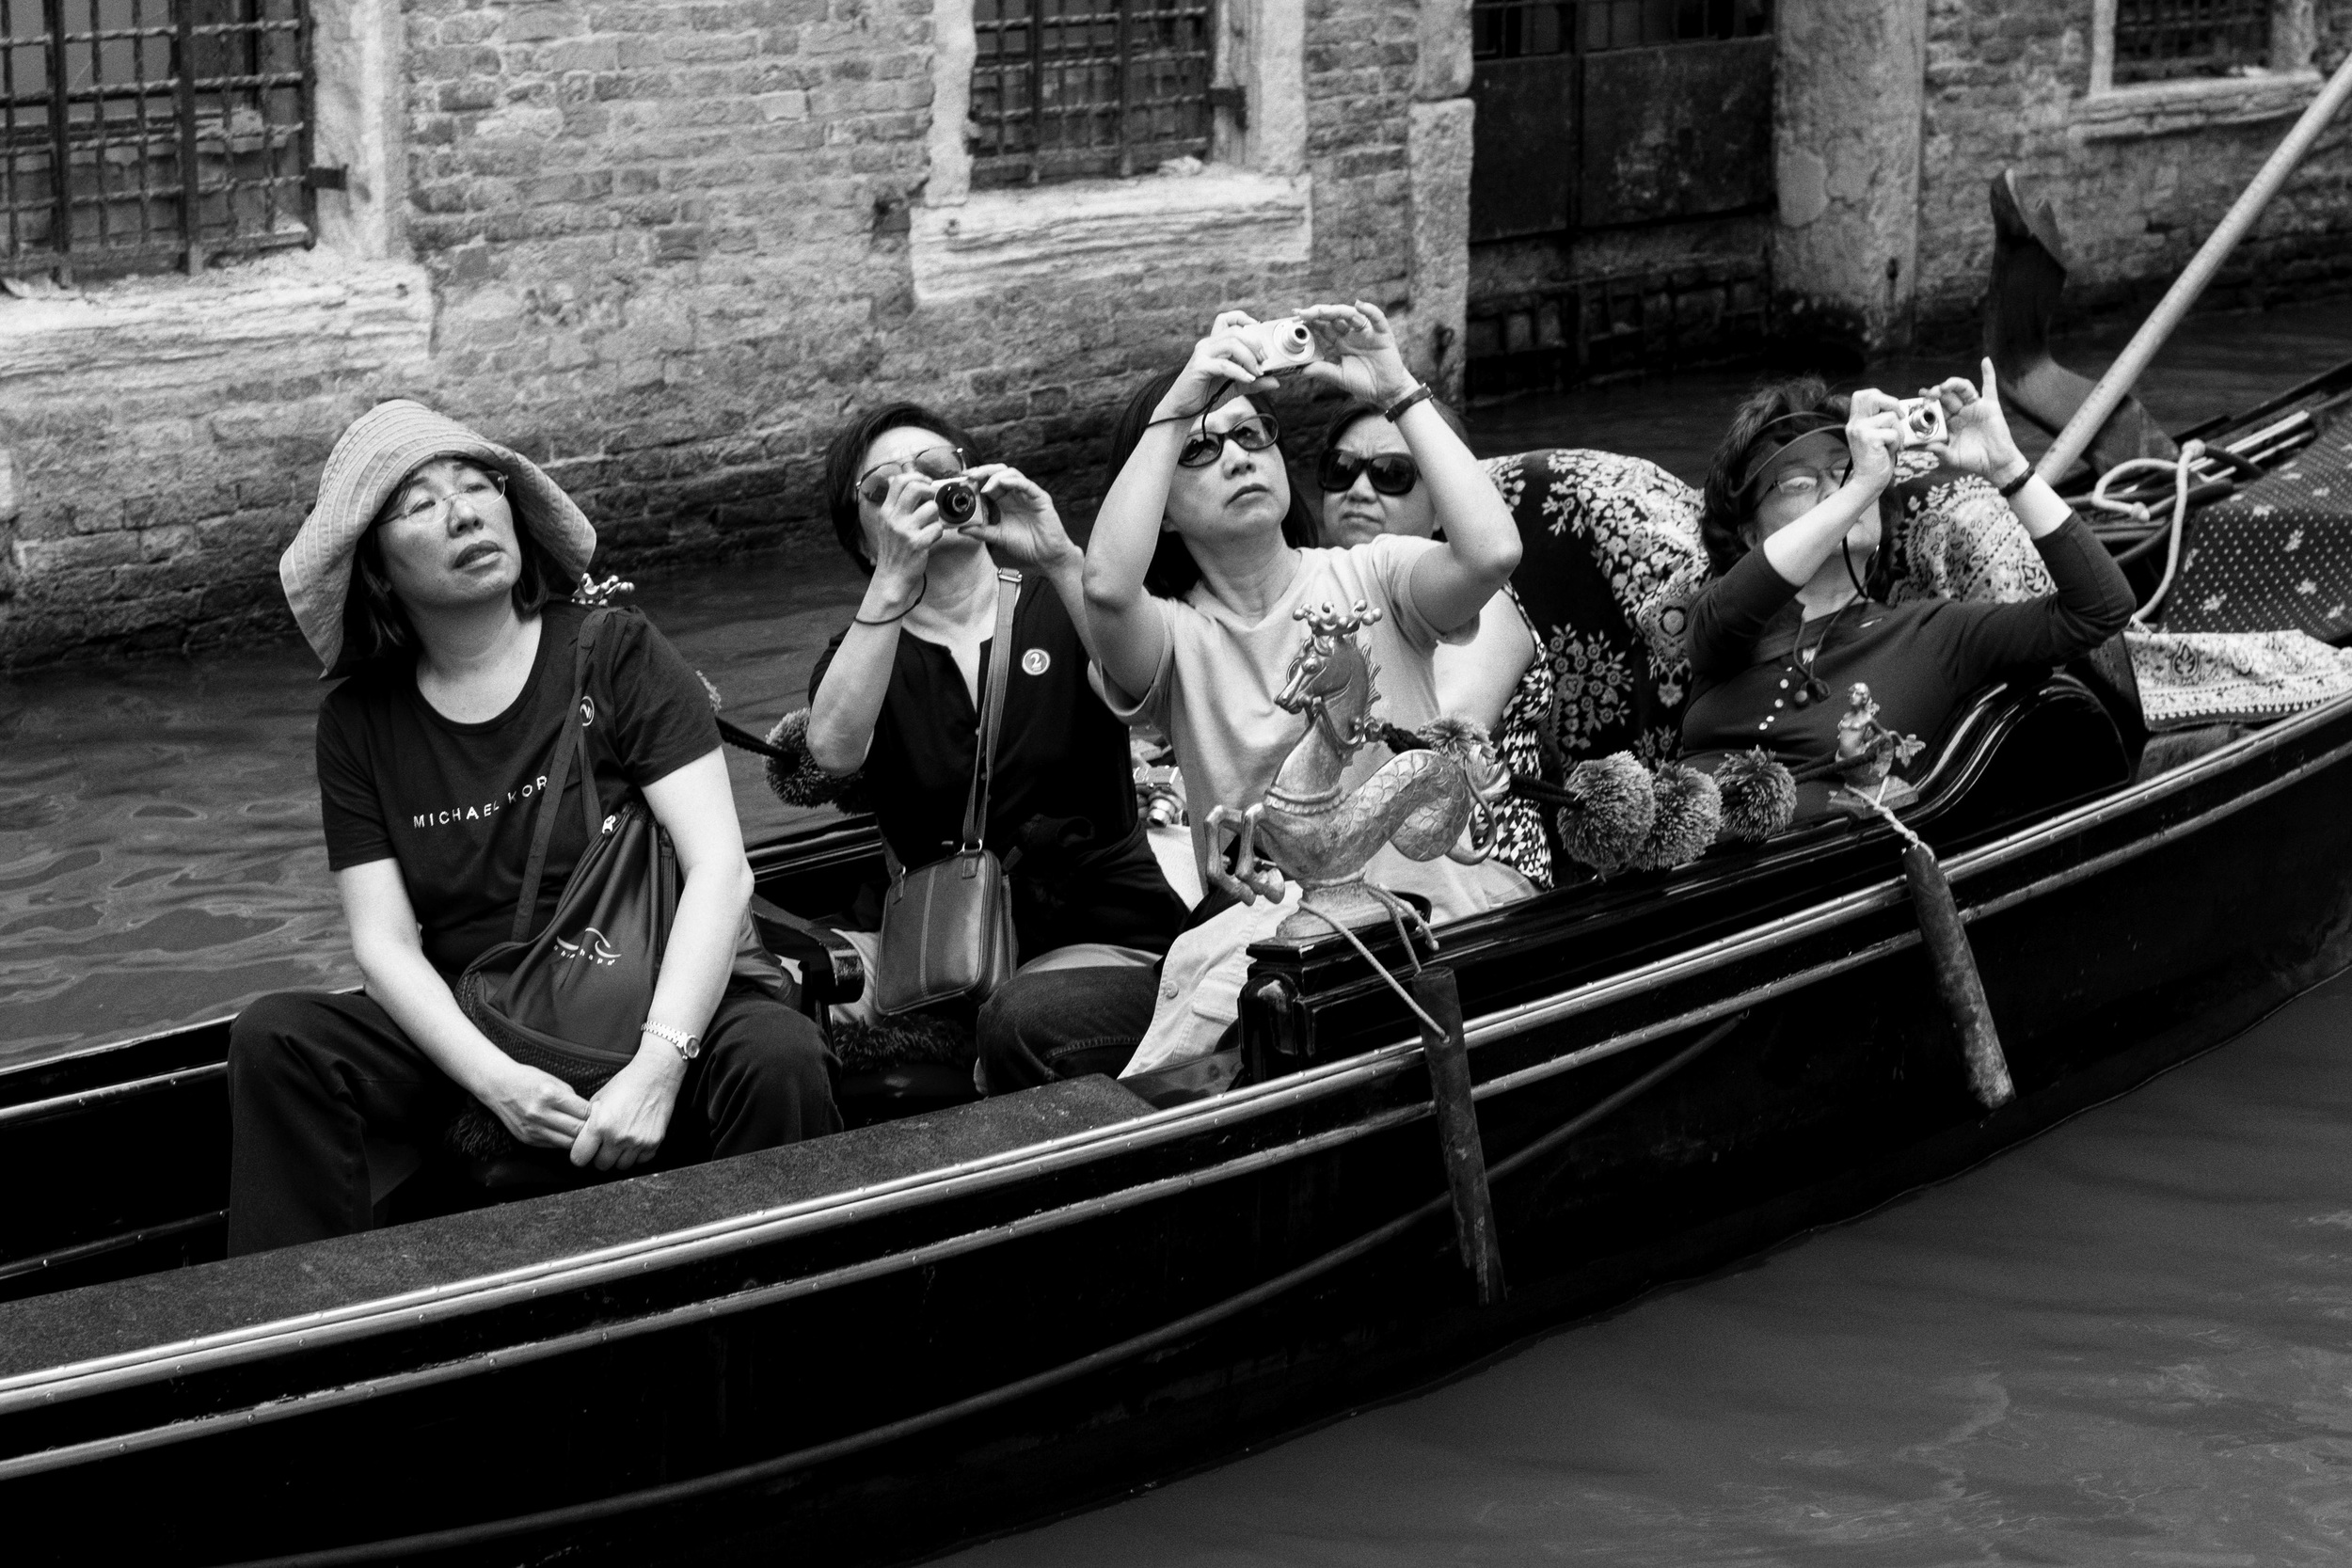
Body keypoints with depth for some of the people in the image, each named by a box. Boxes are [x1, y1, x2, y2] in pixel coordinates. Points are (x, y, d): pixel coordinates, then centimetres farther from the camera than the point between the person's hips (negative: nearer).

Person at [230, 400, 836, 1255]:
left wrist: (657, 1065, -27)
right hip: (465, 1033, 3)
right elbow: (384, 940, -2)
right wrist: (496, 1080, -22)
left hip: (647, 1007, -3)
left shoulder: (616, 654, -4)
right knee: (273, 1038, -21)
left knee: (778, 1056, -33)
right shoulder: (359, 721, 5)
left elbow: (720, 868, -13)